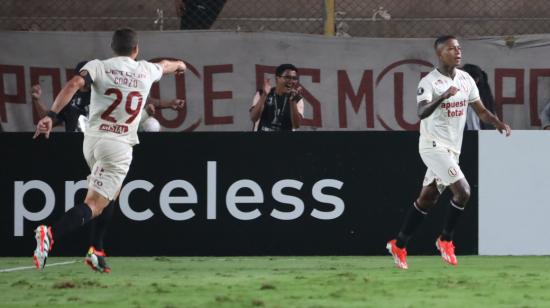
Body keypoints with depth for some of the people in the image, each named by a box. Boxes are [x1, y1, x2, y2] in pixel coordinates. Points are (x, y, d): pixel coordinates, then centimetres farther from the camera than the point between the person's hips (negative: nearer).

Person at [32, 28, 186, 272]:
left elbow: (74, 84, -17)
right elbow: (165, 65, 33)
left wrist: (51, 115, -26)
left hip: (92, 141, 4)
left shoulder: (98, 67, 3)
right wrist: (179, 65, 56)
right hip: (118, 146, -4)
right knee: (94, 204, -13)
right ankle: (50, 234, -38)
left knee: (110, 195, 27)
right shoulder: (146, 71, 8)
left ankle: (97, 252, 18)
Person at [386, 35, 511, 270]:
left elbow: (481, 111, 12)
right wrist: (444, 96, -44)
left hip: (452, 148, 7)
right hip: (434, 145, -7)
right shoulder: (429, 82, -13)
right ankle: (445, 240, 1)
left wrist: (499, 124, -7)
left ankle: (399, 245, 22)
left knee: (427, 198, 12)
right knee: (462, 191, -17)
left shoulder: (466, 79, 8)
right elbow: (422, 112, -29)